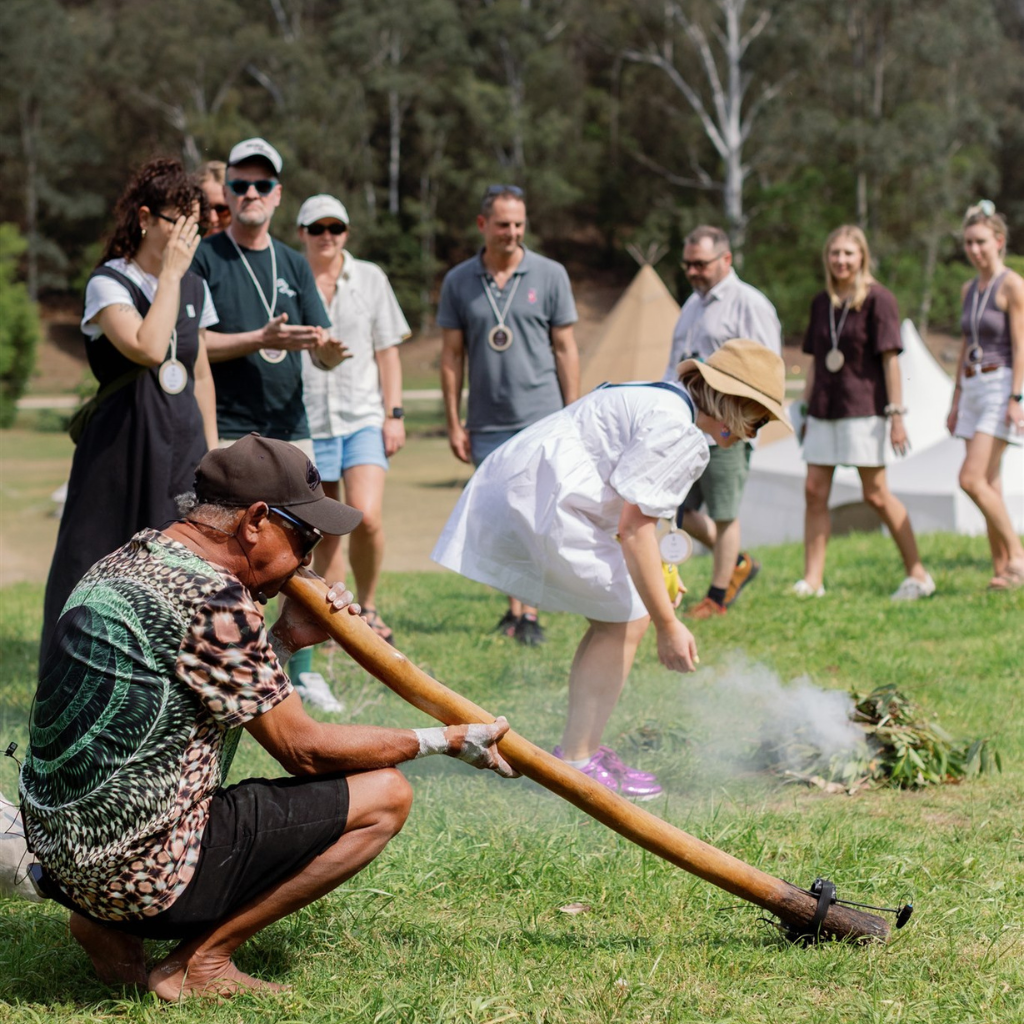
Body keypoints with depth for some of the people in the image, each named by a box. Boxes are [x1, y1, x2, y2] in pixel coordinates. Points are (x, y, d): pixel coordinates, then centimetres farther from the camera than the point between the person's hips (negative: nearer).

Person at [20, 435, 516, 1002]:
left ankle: (107, 925, 14)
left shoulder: (124, 565, 11)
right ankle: (199, 962, -3)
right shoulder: (210, 598, -18)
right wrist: (443, 741, 0)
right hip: (140, 872, -10)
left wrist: (283, 642, 12)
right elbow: (303, 748, -10)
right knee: (384, 796, -4)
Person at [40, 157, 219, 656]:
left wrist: (211, 453, 16)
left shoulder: (194, 287, 12)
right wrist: (170, 273, -18)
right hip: (123, 447, -6)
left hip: (183, 445, 6)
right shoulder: (108, 284, -9)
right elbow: (148, 349, -27)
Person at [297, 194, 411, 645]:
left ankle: (367, 607, 3)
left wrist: (393, 413, 3)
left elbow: (387, 352, 10)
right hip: (308, 422, 0)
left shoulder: (370, 278, 7)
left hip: (364, 417, 0)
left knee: (366, 517, -16)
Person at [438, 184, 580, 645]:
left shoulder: (550, 275, 1)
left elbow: (565, 349, 4)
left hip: (541, 417, -2)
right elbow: (451, 356, 7)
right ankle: (514, 606, 17)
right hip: (487, 425, 2)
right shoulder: (458, 282, 4)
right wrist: (453, 423, 4)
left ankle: (531, 614, -3)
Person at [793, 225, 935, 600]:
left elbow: (890, 359, -10)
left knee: (875, 494, -4)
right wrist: (806, 408, 15)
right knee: (815, 491, 0)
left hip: (862, 409, -6)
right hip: (824, 409, 6)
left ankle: (918, 574, 7)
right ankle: (812, 579, 4)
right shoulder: (822, 302, 11)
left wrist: (896, 413, -13)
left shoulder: (878, 299, -7)